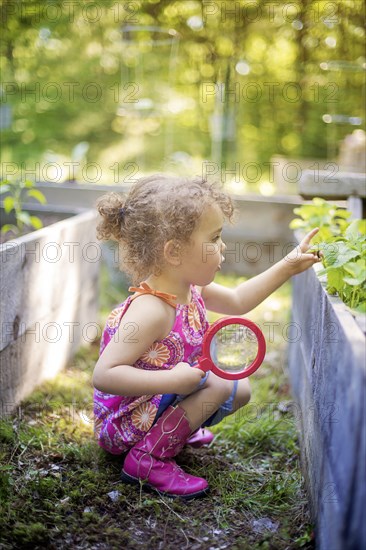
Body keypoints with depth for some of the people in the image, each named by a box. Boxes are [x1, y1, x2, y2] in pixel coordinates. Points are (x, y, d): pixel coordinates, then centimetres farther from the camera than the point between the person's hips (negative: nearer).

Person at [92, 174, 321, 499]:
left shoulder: (188, 289, -4)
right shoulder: (151, 310, -32)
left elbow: (238, 301, 13)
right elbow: (104, 375, -35)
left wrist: (288, 266, 10)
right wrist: (174, 380, -39)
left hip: (158, 403, 9)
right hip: (121, 426, -9)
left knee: (241, 389, 13)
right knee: (219, 384, -22)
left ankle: (177, 429, 23)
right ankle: (149, 458, -15)